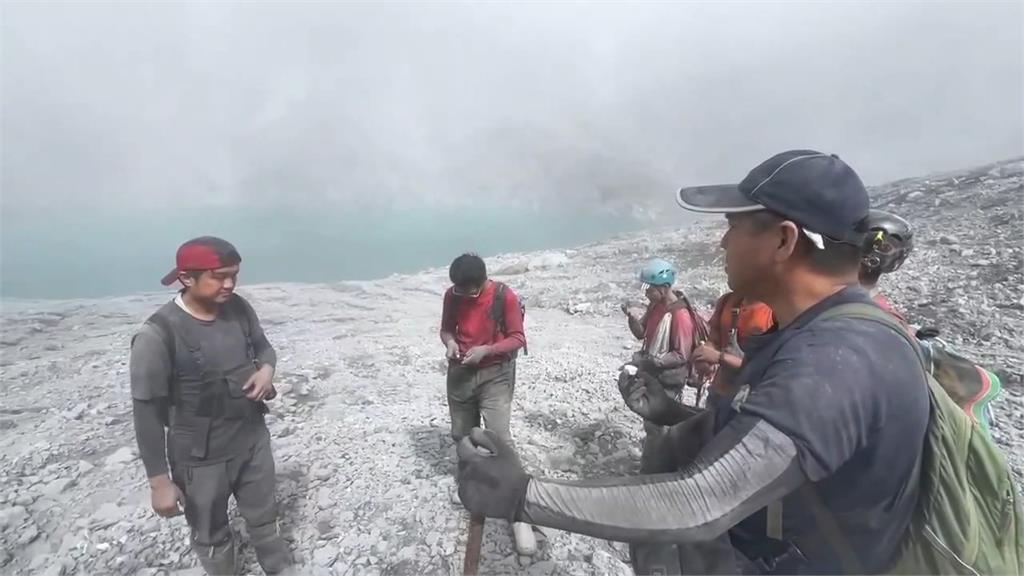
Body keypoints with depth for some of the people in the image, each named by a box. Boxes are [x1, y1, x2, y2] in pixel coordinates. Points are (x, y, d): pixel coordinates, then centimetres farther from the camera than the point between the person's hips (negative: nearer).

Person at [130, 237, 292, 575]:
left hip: (254, 439, 5)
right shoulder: (158, 335, -24)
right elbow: (147, 414, -17)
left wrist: (266, 369, -14)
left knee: (264, 517, 25)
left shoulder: (239, 309, -8)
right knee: (212, 536, 20)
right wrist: (159, 481, -13)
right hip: (201, 459, -4)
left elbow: (263, 347, 10)